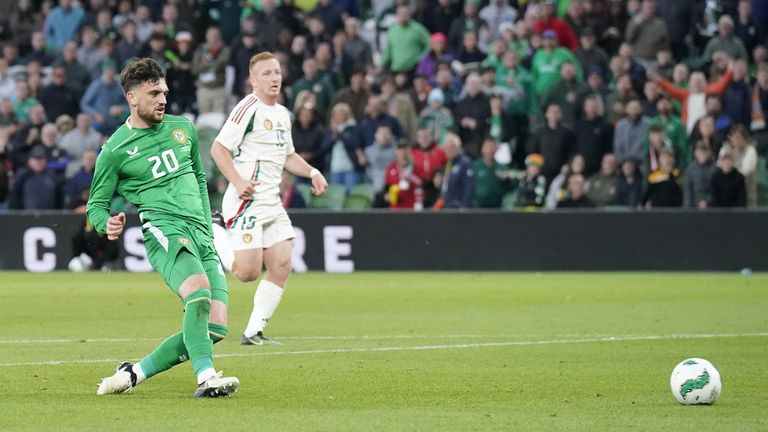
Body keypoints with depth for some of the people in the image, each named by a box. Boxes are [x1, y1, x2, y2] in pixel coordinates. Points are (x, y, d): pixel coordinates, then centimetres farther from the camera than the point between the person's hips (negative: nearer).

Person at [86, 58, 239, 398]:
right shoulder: (116, 149, 2)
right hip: (164, 231, -6)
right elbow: (96, 204, 7)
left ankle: (135, 373, 5)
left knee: (214, 328, -7)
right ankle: (206, 378, -41)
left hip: (202, 236, 6)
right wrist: (107, 224, -16)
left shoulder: (183, 128, 17)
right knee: (199, 289, -35)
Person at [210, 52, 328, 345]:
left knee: (282, 266, -2)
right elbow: (218, 148, -14)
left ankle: (254, 332, 5)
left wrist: (312, 172, 14)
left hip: (272, 203, 8)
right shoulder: (248, 109, -10)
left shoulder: (283, 114, 18)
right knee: (248, 272, -15)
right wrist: (238, 181, -25)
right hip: (246, 201, -8)